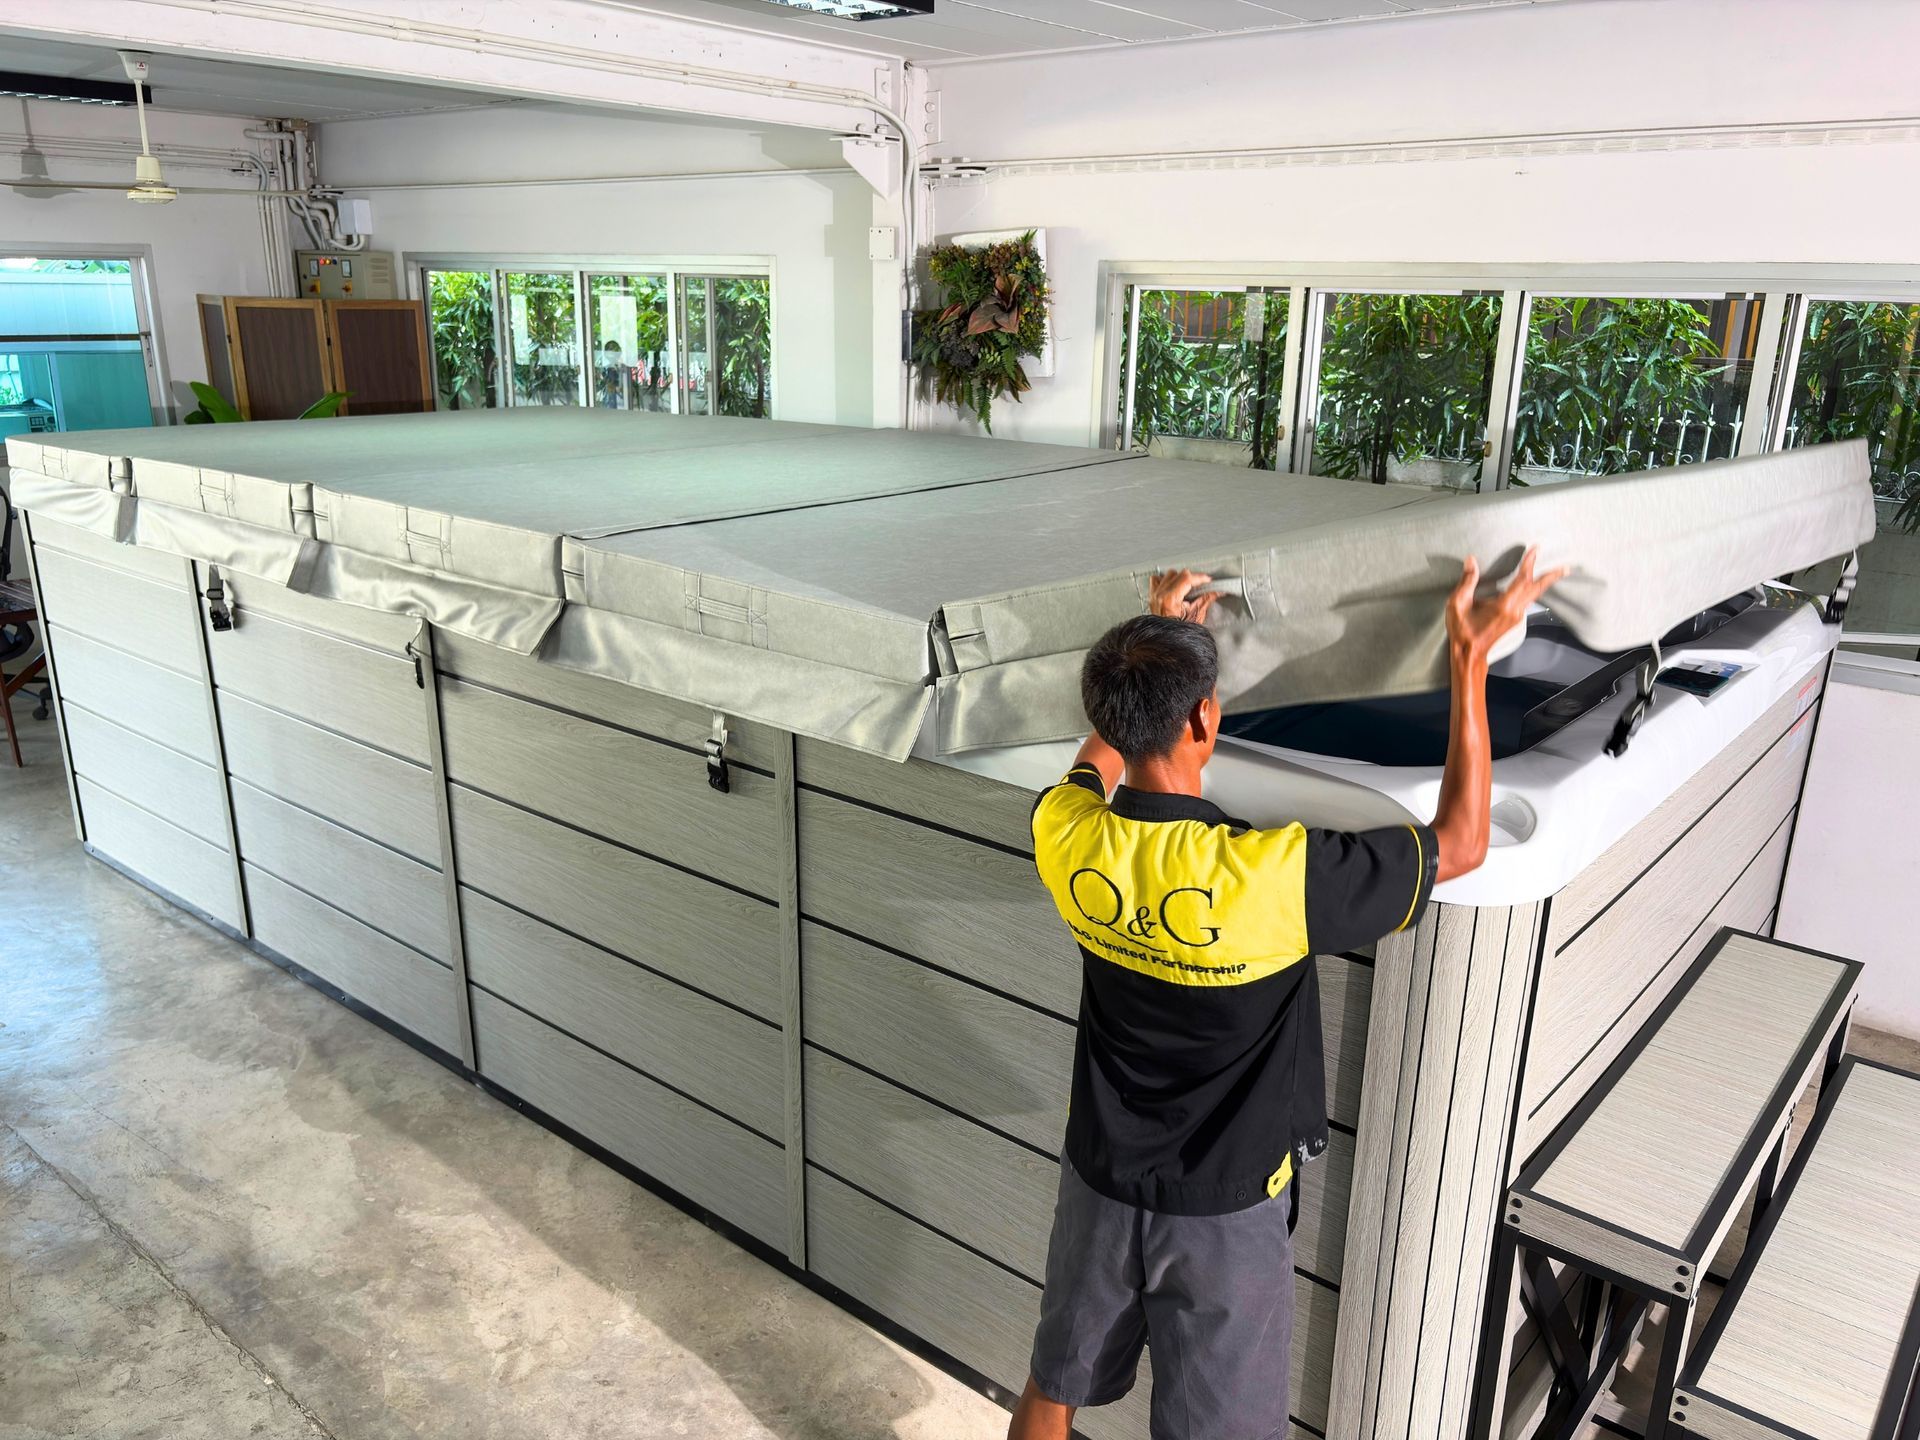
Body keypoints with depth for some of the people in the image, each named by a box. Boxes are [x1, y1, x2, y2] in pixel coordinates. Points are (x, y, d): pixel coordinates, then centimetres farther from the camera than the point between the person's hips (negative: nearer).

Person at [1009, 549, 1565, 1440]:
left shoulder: (1066, 838, -18)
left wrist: (1159, 637, 17)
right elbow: (1461, 842, -16)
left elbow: (1097, 762, 9)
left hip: (1100, 1181, 4)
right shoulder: (1270, 877, -32)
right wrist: (1471, 661, -12)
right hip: (1224, 1211, -3)